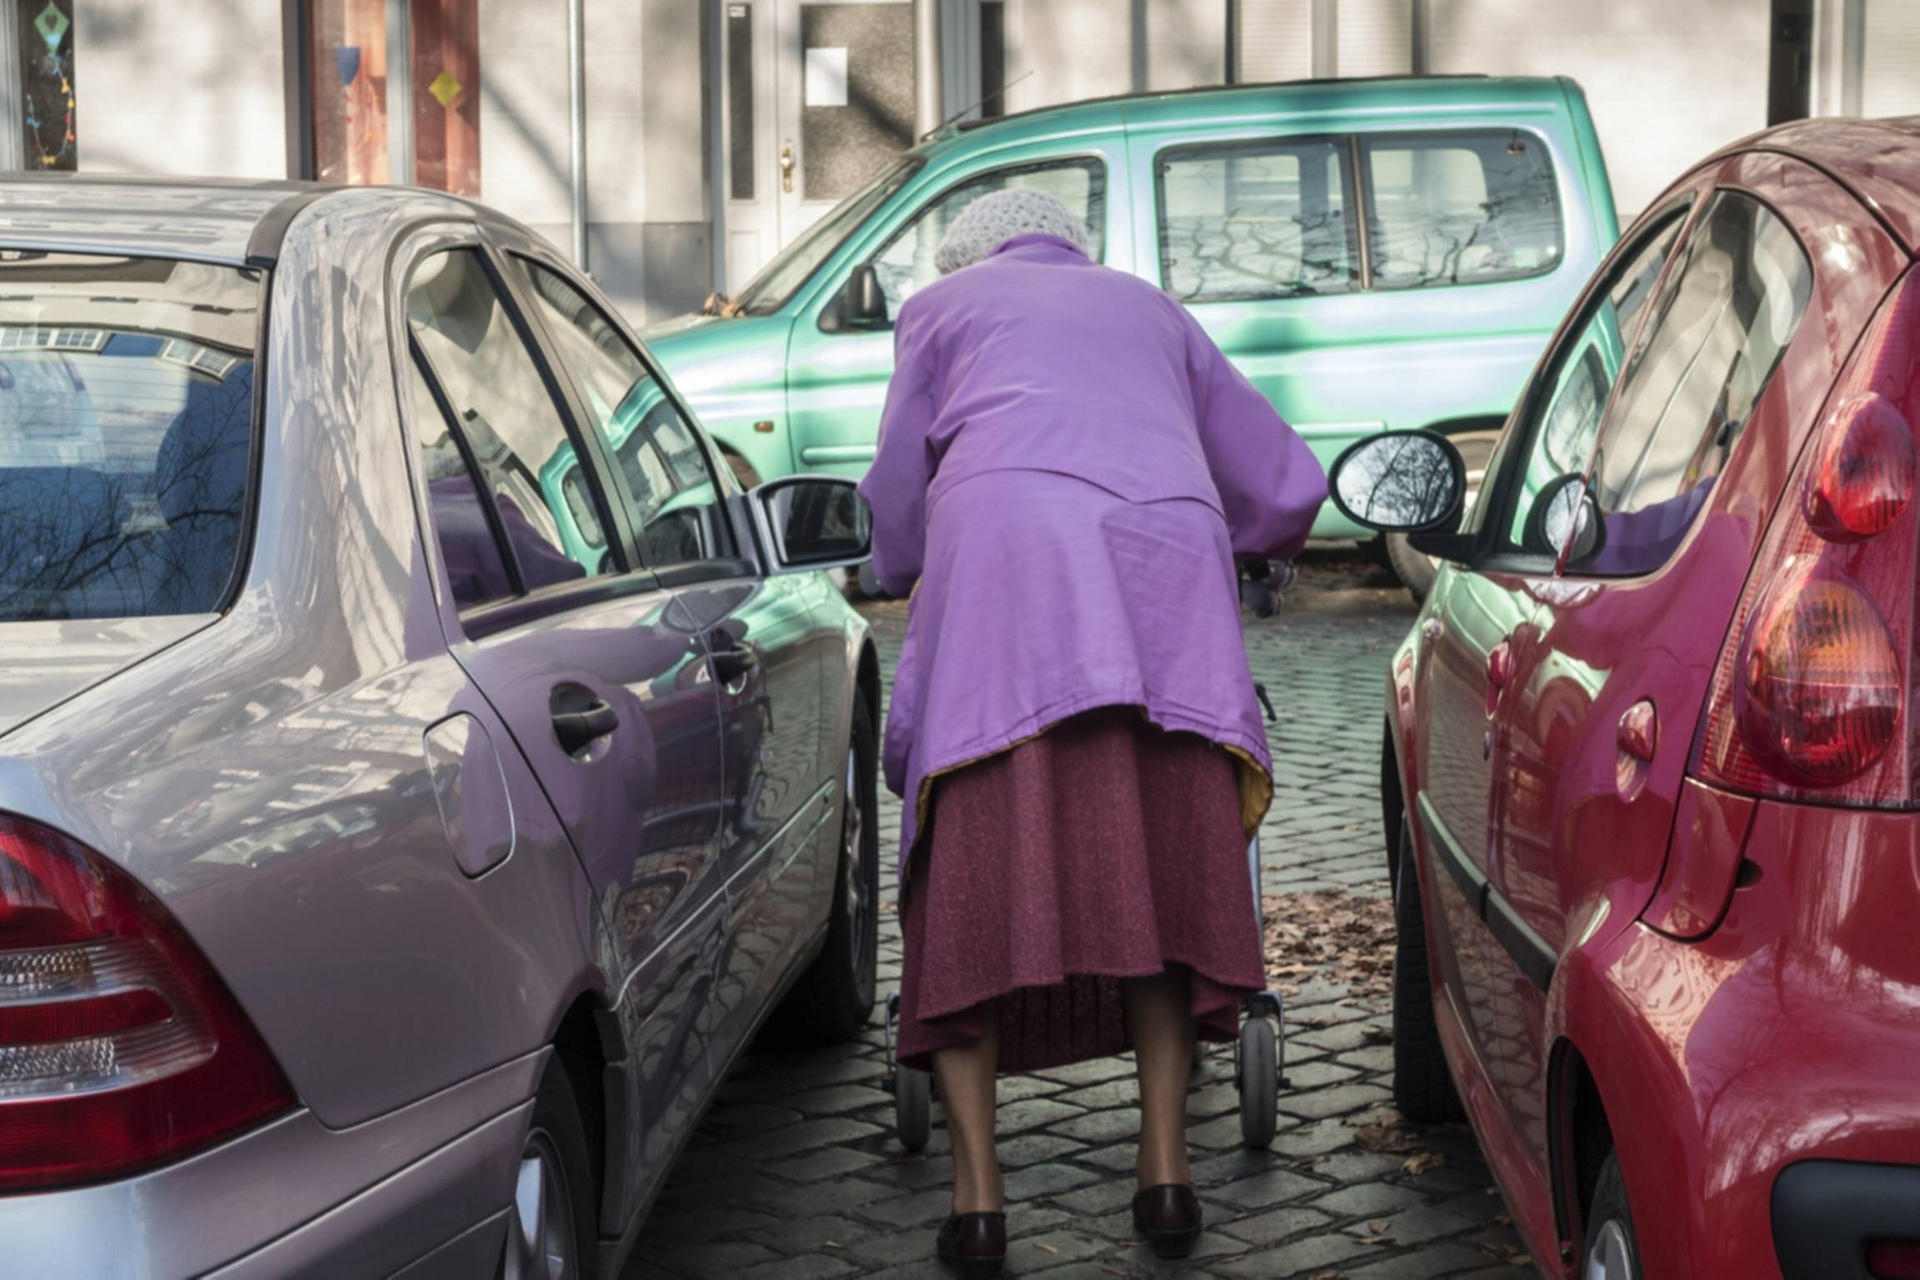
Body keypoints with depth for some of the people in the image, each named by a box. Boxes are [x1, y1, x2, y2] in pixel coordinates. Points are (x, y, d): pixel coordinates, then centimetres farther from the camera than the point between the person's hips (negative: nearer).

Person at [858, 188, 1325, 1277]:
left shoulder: (943, 303, 30)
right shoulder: (1152, 308, 36)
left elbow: (898, 493, 28)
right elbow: (1289, 484, 37)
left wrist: (900, 578, 48)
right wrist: (1240, 541, 57)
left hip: (1005, 534, -2)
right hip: (1168, 544, 2)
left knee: (976, 865, -1)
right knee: (1165, 860, 8)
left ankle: (976, 1188, -5)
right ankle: (1166, 1165, 7)